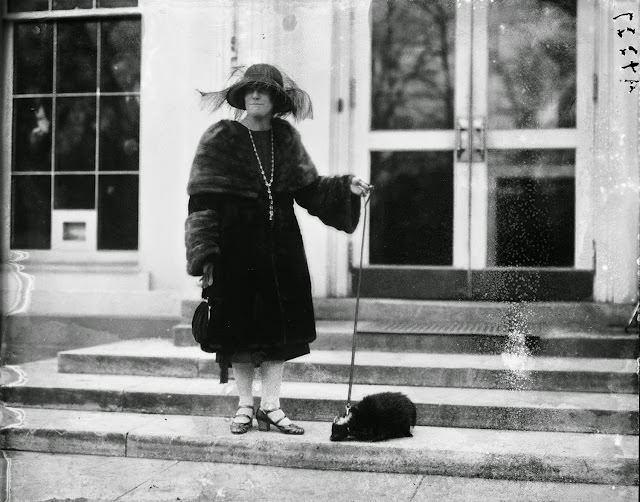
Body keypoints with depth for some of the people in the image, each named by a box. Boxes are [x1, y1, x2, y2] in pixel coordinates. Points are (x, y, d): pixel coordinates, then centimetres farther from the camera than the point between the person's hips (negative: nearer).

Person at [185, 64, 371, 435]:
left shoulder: (286, 139, 10)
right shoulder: (221, 139, -2)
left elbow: (308, 189, 13)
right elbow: (203, 202, -6)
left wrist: (346, 188, -2)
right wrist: (204, 256, -13)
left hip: (281, 245, 4)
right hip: (236, 246, -3)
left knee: (280, 328, 3)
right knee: (239, 331, 1)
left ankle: (271, 406, 13)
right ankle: (245, 407, 15)